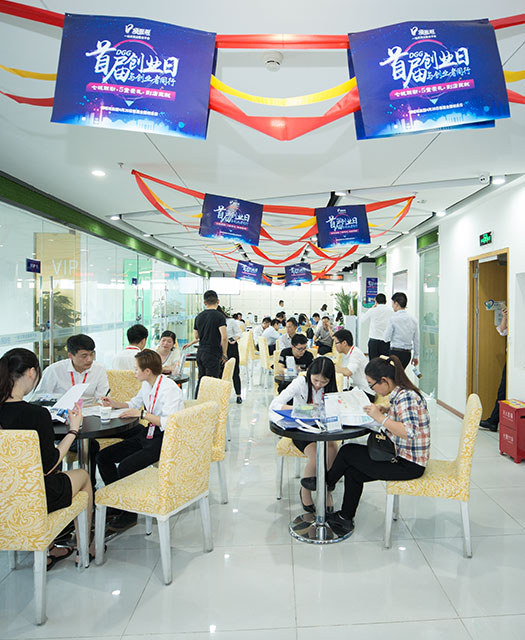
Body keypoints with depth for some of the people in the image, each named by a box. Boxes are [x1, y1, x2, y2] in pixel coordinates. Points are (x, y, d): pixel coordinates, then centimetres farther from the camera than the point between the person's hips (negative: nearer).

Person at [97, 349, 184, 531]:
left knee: (125, 466, -24)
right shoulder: (147, 385, 6)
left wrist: (141, 414, -26)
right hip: (149, 433, 9)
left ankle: (129, 514, 0)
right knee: (103, 457, 3)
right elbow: (134, 404, 27)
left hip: (166, 440, -9)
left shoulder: (169, 389, -21)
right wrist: (116, 404, 11)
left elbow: (170, 422, -30)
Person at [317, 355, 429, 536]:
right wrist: (386, 410, 3)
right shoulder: (399, 394, 4)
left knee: (347, 452, -3)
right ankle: (345, 519, 22)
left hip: (408, 465, -9)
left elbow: (409, 432, -33)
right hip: (399, 455, 9)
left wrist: (380, 417, -28)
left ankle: (327, 482, 24)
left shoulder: (405, 397, -24)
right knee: (352, 473, 7)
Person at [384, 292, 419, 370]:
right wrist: (416, 356, 19)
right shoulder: (413, 319, 5)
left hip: (396, 352, -6)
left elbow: (386, 338, -9)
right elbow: (416, 340, 10)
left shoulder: (393, 318, -12)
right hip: (408, 353, 6)